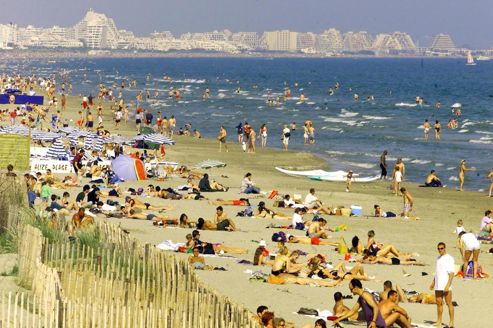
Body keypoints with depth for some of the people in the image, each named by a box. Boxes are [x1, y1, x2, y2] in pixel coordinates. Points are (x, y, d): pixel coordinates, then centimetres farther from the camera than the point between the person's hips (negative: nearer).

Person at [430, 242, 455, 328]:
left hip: (446, 286, -7)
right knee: (439, 303, 10)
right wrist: (433, 282, 22)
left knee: (449, 303, -3)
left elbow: (452, 273, -14)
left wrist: (448, 285, -21)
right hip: (438, 286, 7)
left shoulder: (449, 259, -9)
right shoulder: (438, 258, 15)